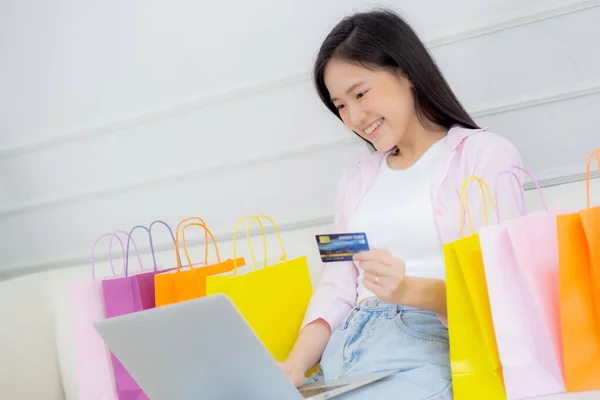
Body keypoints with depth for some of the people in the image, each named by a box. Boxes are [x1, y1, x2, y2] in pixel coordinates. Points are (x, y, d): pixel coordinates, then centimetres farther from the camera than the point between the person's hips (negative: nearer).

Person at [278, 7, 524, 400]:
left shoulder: (487, 154, 2)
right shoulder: (356, 181, 20)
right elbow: (336, 289, 14)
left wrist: (409, 290, -23)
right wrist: (298, 362, -4)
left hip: (427, 344, -4)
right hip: (343, 353, 5)